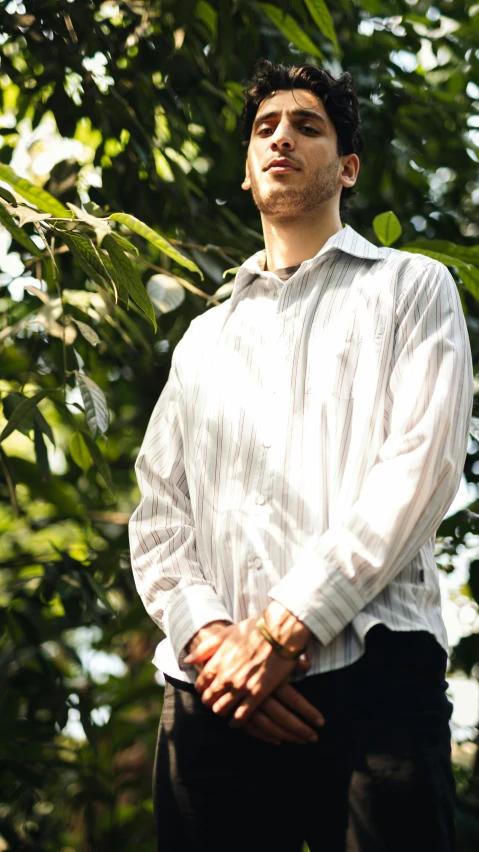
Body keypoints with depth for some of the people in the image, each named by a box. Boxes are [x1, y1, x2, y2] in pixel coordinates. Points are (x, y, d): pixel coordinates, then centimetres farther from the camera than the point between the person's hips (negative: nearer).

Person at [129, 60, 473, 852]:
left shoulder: (410, 287, 13)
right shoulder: (204, 340, 25)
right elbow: (158, 516, 15)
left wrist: (287, 630, -11)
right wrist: (208, 636, -7)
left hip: (367, 667, -3)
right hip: (214, 692, 4)